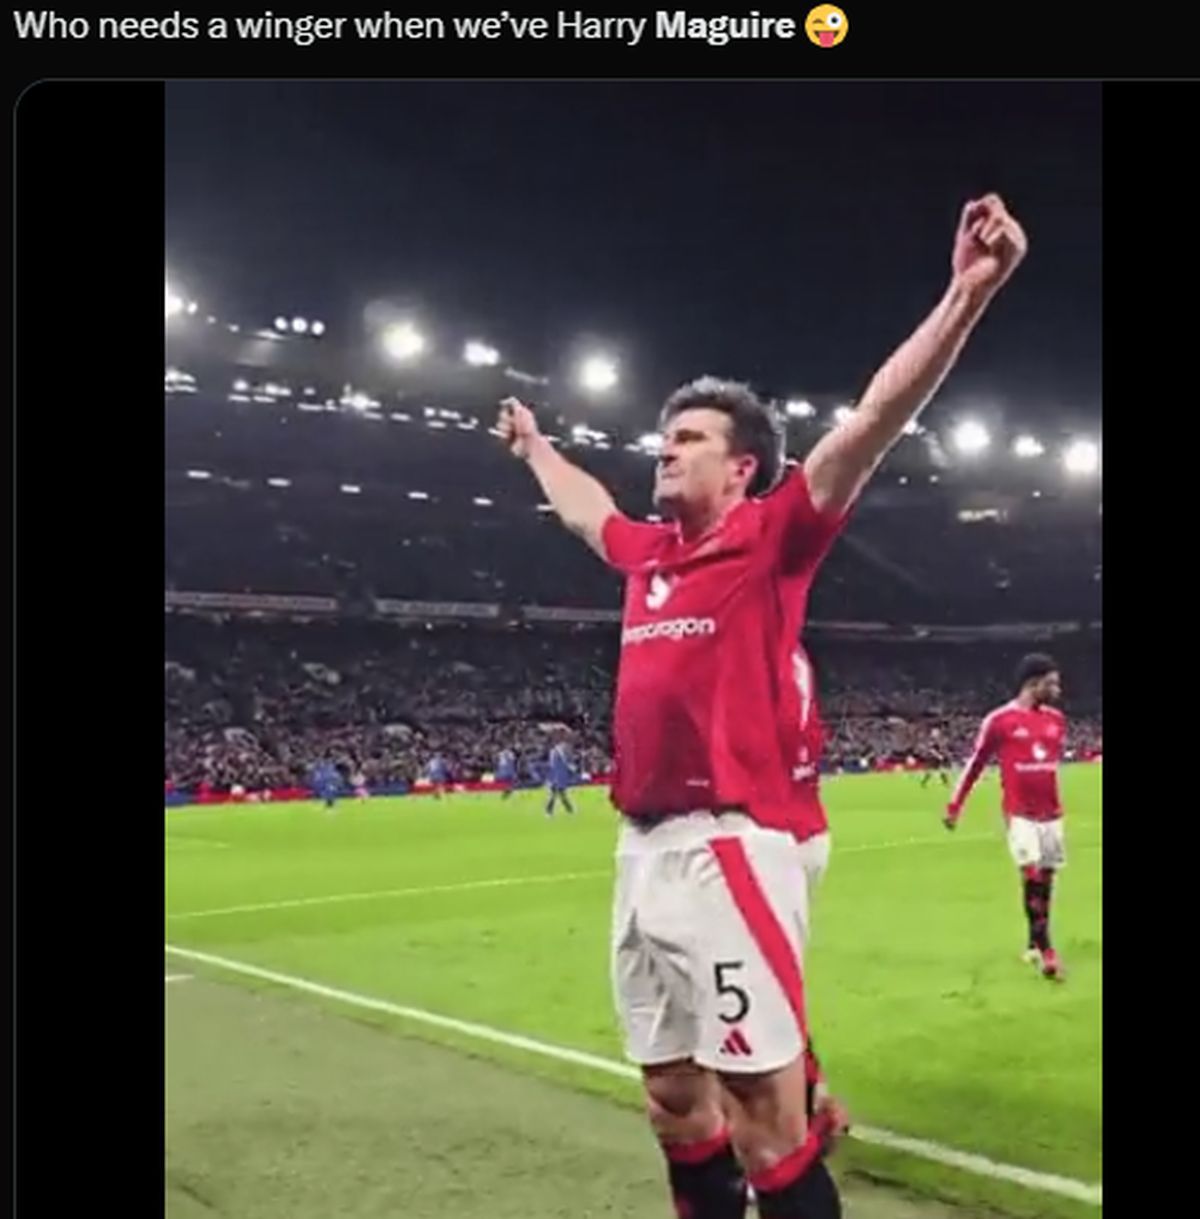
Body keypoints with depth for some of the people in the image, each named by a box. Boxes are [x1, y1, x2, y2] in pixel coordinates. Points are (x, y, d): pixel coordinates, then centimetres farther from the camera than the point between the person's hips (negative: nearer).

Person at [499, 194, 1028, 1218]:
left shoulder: (772, 538, -3)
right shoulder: (648, 554, 16)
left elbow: (874, 421, -15)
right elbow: (586, 511, 38)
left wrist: (967, 295, -25)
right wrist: (532, 446, 54)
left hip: (729, 851, -8)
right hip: (643, 851, 8)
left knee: (767, 1120, -3)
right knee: (676, 1101, 18)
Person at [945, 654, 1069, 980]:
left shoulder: (1057, 719, 7)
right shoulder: (999, 720, -9)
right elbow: (976, 763, -2)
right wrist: (955, 806, 1)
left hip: (1051, 813, 5)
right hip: (1020, 813, -5)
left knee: (1045, 879, 9)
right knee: (1032, 876, -13)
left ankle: (1035, 945, 22)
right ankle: (1045, 951, -9)